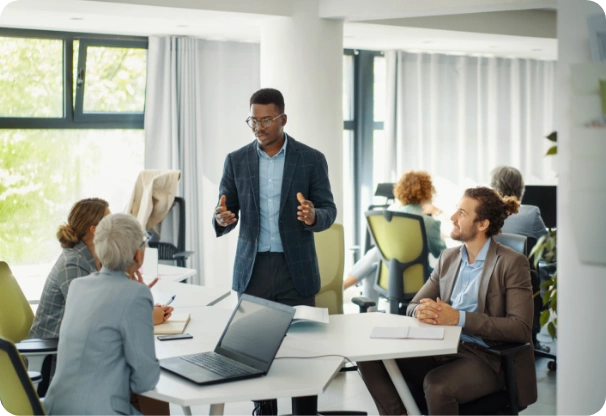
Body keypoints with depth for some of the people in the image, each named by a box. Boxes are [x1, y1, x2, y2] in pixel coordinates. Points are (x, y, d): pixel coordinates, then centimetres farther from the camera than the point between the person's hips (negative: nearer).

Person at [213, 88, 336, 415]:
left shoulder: (311, 159, 0)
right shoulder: (236, 161, 5)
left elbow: (329, 211, -1)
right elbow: (224, 215, 5)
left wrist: (313, 216, -25)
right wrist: (221, 219, -19)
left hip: (296, 269, -2)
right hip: (253, 269, 2)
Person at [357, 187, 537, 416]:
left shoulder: (512, 263, -6)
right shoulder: (448, 257, 13)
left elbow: (521, 328, -15)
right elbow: (413, 305, 15)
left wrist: (460, 318, -23)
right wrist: (421, 310, -12)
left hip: (486, 358, -6)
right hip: (441, 351, 6)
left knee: (437, 385, -36)